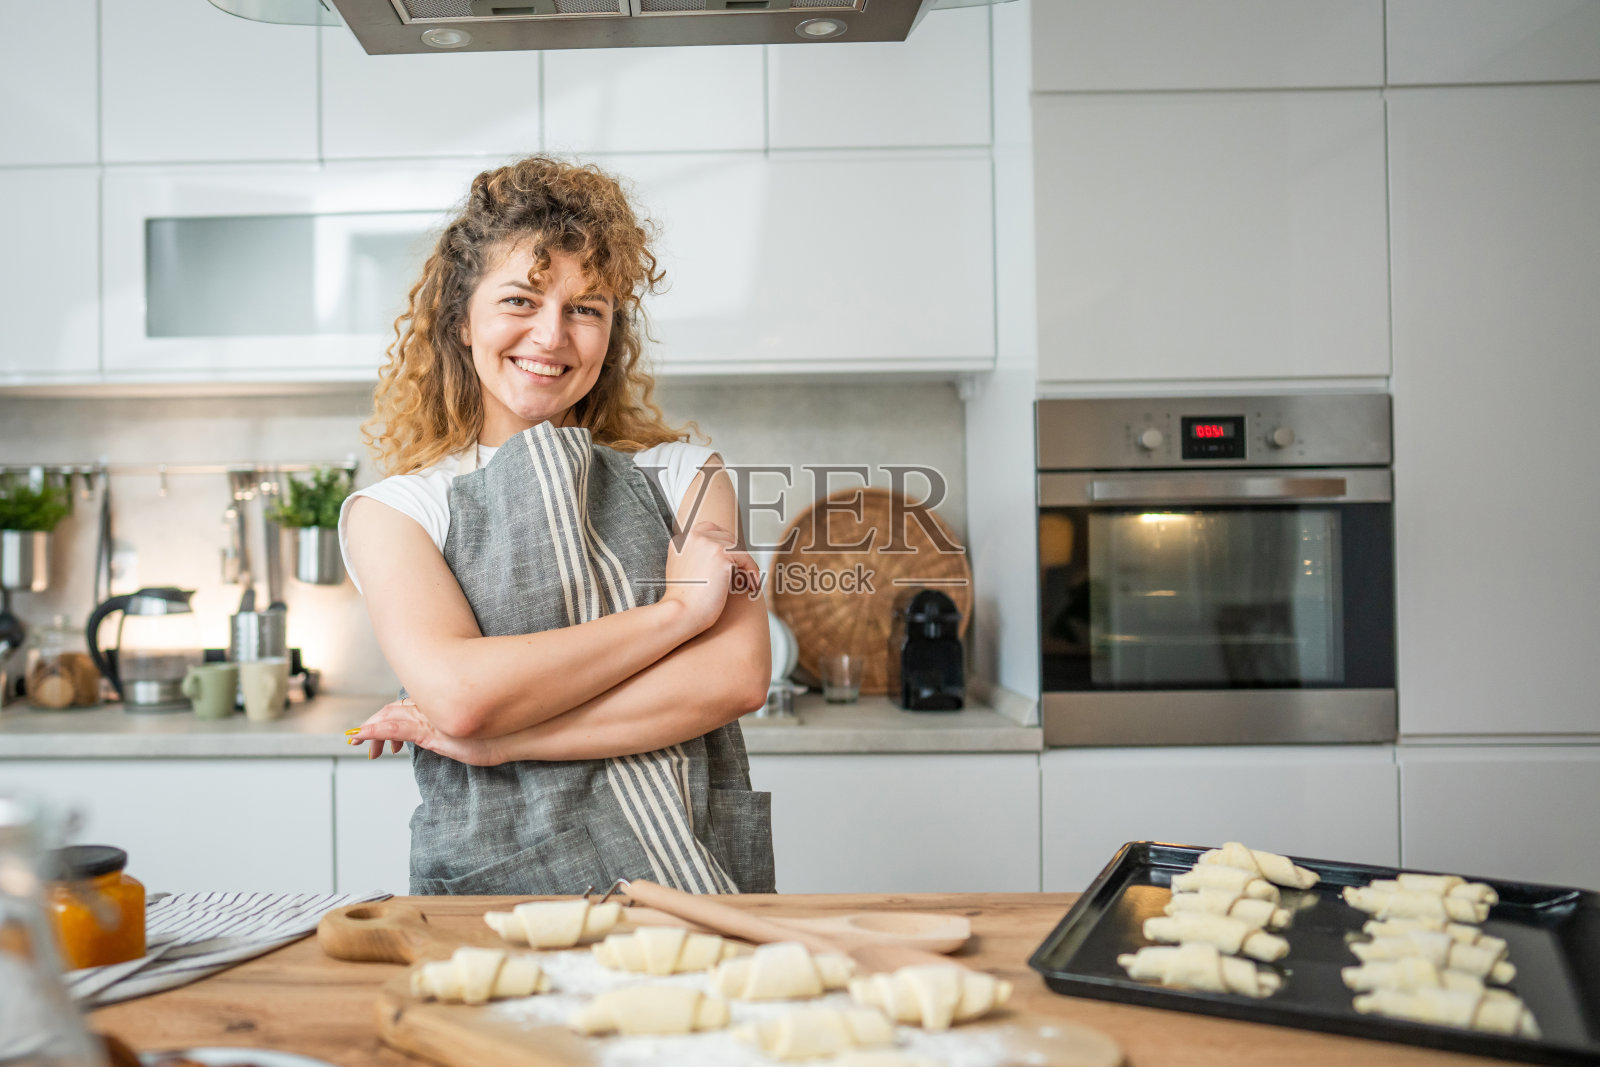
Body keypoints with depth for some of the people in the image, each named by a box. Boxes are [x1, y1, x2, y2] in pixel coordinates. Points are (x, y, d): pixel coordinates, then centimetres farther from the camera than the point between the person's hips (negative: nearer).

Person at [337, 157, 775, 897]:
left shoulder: (684, 475, 8)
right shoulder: (392, 510, 6)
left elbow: (737, 675, -7)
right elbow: (457, 691, -12)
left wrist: (497, 739, -10)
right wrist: (679, 608, -9)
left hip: (695, 876, 2)